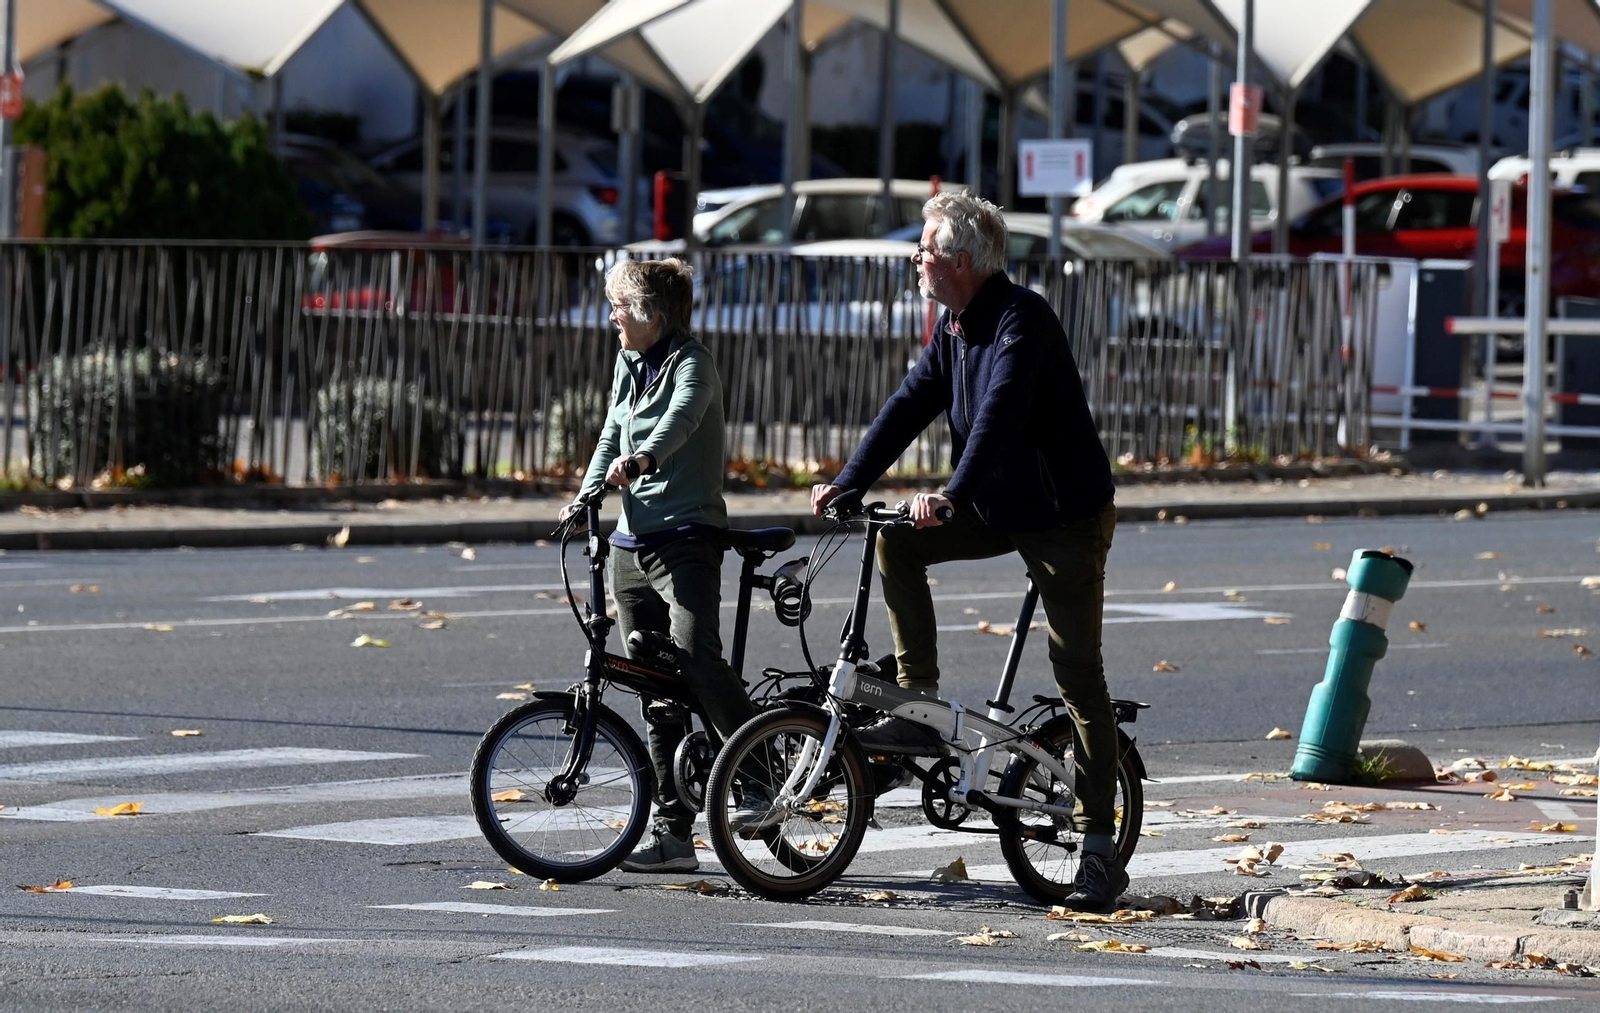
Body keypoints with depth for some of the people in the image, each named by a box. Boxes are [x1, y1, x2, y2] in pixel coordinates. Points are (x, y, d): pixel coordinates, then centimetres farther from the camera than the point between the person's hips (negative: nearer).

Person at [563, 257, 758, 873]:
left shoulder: (691, 362, -7)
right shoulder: (628, 365, 16)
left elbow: (680, 417, -27)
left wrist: (641, 458, -46)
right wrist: (587, 494, 3)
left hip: (686, 537, -8)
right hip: (631, 542, 8)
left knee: (694, 654, -27)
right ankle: (673, 835, 10)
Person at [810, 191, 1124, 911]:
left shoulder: (1022, 318, -21)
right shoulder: (954, 326, 6)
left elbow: (1000, 412, -32)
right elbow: (911, 404, 7)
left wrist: (953, 494, -41)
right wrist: (846, 484, -2)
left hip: (1066, 514, -8)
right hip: (999, 507, 8)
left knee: (1079, 676, -7)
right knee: (896, 544, -9)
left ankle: (1099, 848, -5)